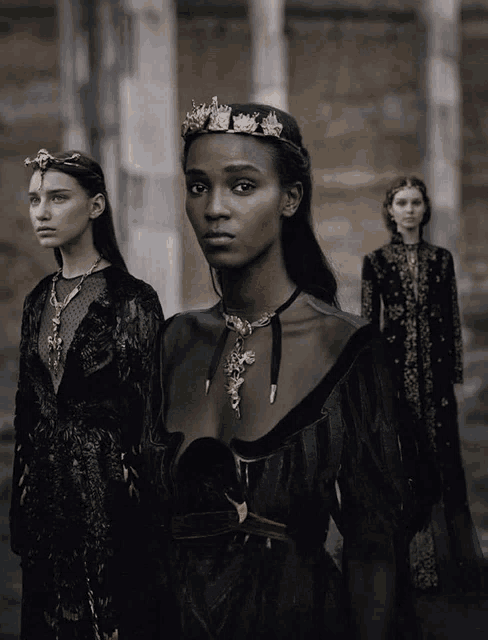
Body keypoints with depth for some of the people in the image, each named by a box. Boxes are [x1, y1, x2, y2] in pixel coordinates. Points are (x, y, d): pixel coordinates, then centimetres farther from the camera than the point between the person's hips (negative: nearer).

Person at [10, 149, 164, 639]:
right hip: (45, 490, 6)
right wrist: (20, 503, 13)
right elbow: (27, 403, 14)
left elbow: (152, 414, -10)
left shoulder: (133, 300, -10)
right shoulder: (39, 301, 9)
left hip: (107, 490, -6)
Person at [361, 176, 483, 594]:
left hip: (435, 368, 1)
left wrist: (456, 369, 4)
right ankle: (410, 563, 8)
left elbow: (453, 319, 8)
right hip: (396, 366, -1)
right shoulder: (376, 261, 3)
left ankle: (449, 560, 8)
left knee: (443, 455, 0)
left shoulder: (441, 259, 7)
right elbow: (369, 321, 3)